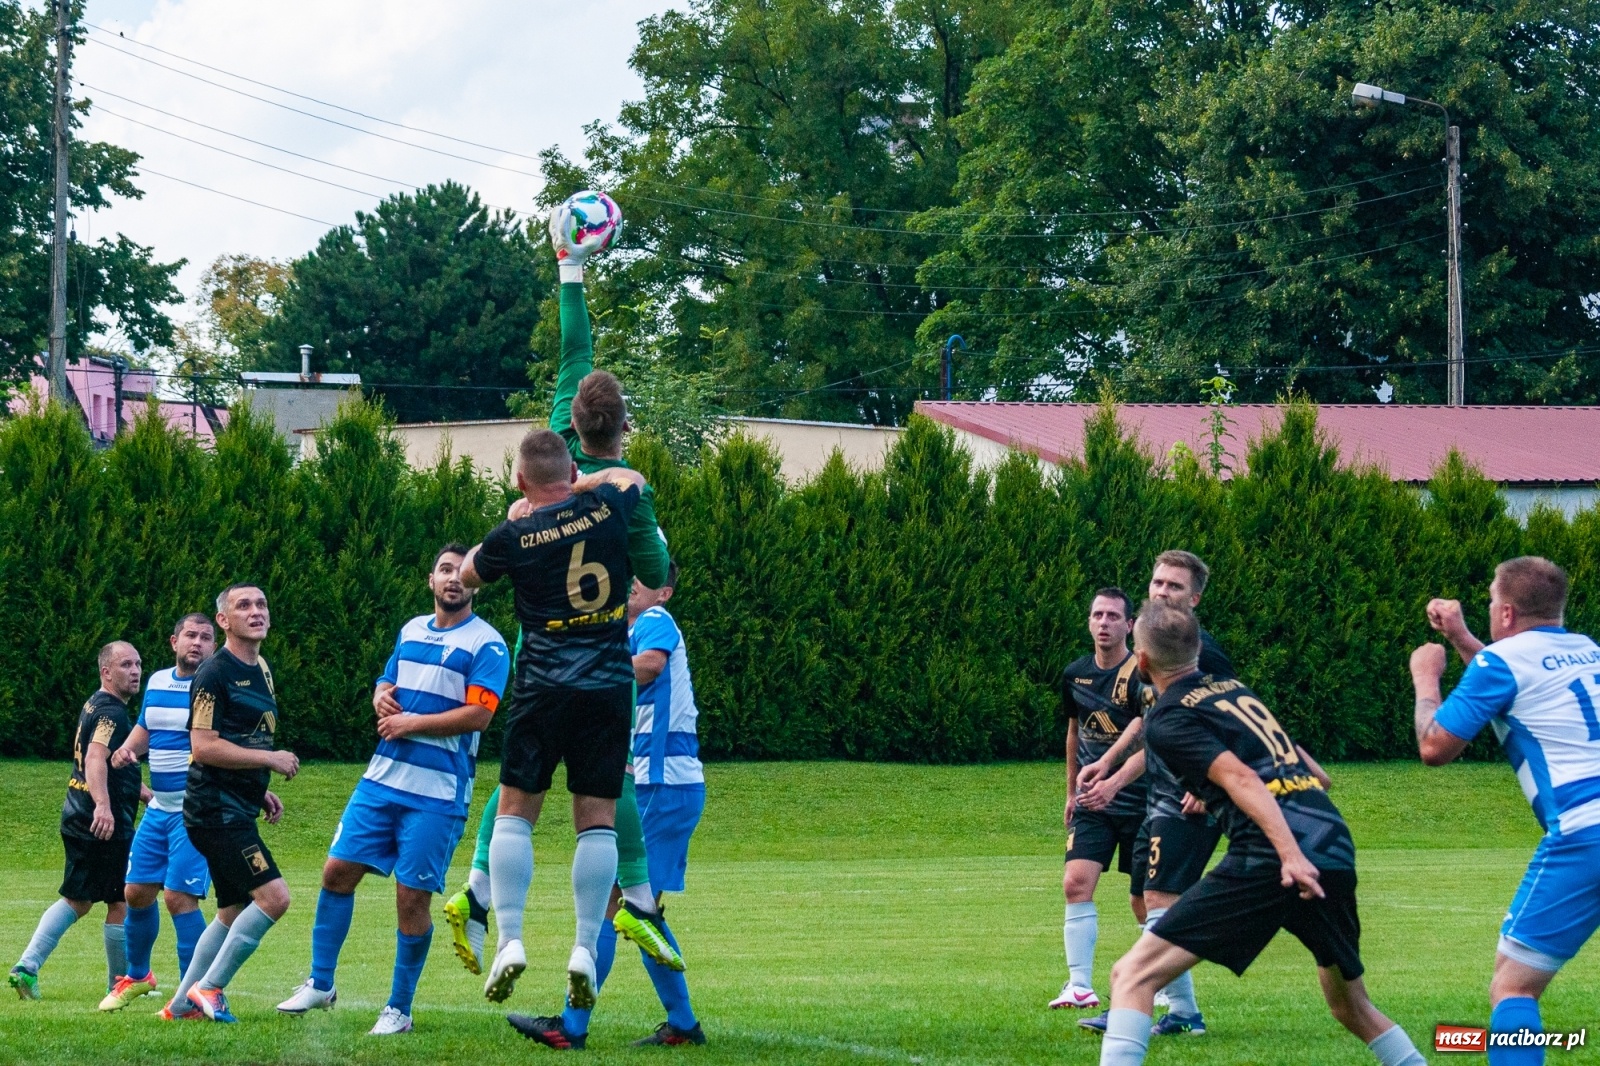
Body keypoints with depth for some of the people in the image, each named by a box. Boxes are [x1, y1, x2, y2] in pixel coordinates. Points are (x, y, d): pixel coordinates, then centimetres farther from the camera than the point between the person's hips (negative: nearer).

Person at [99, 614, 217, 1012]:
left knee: (179, 896, -13)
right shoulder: (157, 682, 10)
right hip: (159, 806, 7)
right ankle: (137, 975, 33)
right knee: (137, 892, 11)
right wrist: (128, 749, 1)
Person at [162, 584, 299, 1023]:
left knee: (233, 912, 14)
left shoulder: (261, 670, 16)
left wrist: (261, 791, 17)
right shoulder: (215, 674, -13)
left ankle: (182, 1004, 21)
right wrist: (270, 759, -18)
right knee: (273, 896, -17)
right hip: (216, 809, -10)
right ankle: (209, 987, -8)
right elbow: (204, 747, -19)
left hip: (237, 811, 10)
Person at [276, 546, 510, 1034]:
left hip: (437, 793, -6)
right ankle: (320, 984, 15)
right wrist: (382, 698, 3)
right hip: (383, 777, 6)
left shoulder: (486, 645, -6)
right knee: (338, 870, 3)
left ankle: (399, 1009, 7)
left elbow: (477, 714, -15)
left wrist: (411, 723, -11)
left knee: (412, 898, -4)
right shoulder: (411, 631, 15)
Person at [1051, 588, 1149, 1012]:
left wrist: (1114, 783, -37)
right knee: (1076, 882, -14)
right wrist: (1072, 792, 25)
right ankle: (1079, 985, -14)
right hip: (1093, 801, 4)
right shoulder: (1075, 674, 5)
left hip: (1140, 801, -4)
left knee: (1144, 901, 2)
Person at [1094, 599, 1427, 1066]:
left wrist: (1290, 854, -25)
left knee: (1133, 975, -6)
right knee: (1351, 1006, 28)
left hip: (1268, 859, -7)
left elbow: (1242, 779, -13)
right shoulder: (1234, 688, 24)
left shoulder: (1167, 719, 4)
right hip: (1336, 846, 7)